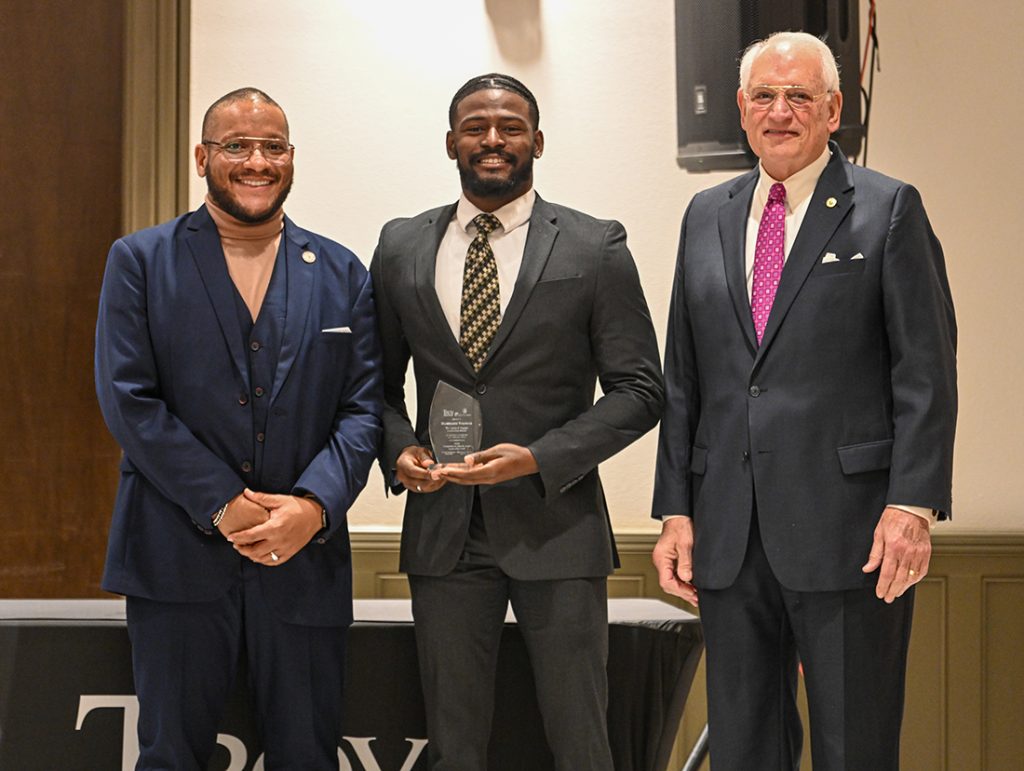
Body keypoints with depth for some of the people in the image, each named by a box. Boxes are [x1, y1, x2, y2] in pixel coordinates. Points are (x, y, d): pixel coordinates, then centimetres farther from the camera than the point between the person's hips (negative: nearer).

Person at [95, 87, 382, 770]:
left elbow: (363, 407, 3)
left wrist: (315, 505, -15)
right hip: (177, 558, -1)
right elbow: (128, 399, -6)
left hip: (306, 559, 2)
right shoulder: (140, 261, 3)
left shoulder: (342, 274, 9)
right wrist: (223, 505, -14)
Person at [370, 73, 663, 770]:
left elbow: (638, 389, -3)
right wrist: (399, 450, -4)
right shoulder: (401, 248, 9)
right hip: (443, 525, 3)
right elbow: (381, 379, 16)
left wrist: (539, 459, -15)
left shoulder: (596, 249, -1)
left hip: (556, 524, -2)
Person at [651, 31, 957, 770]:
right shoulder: (707, 217, 14)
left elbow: (926, 374, -5)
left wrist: (912, 506, -14)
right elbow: (683, 379, 14)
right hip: (730, 532, 5)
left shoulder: (889, 210, 0)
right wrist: (675, 510, 8)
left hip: (848, 529, -4)